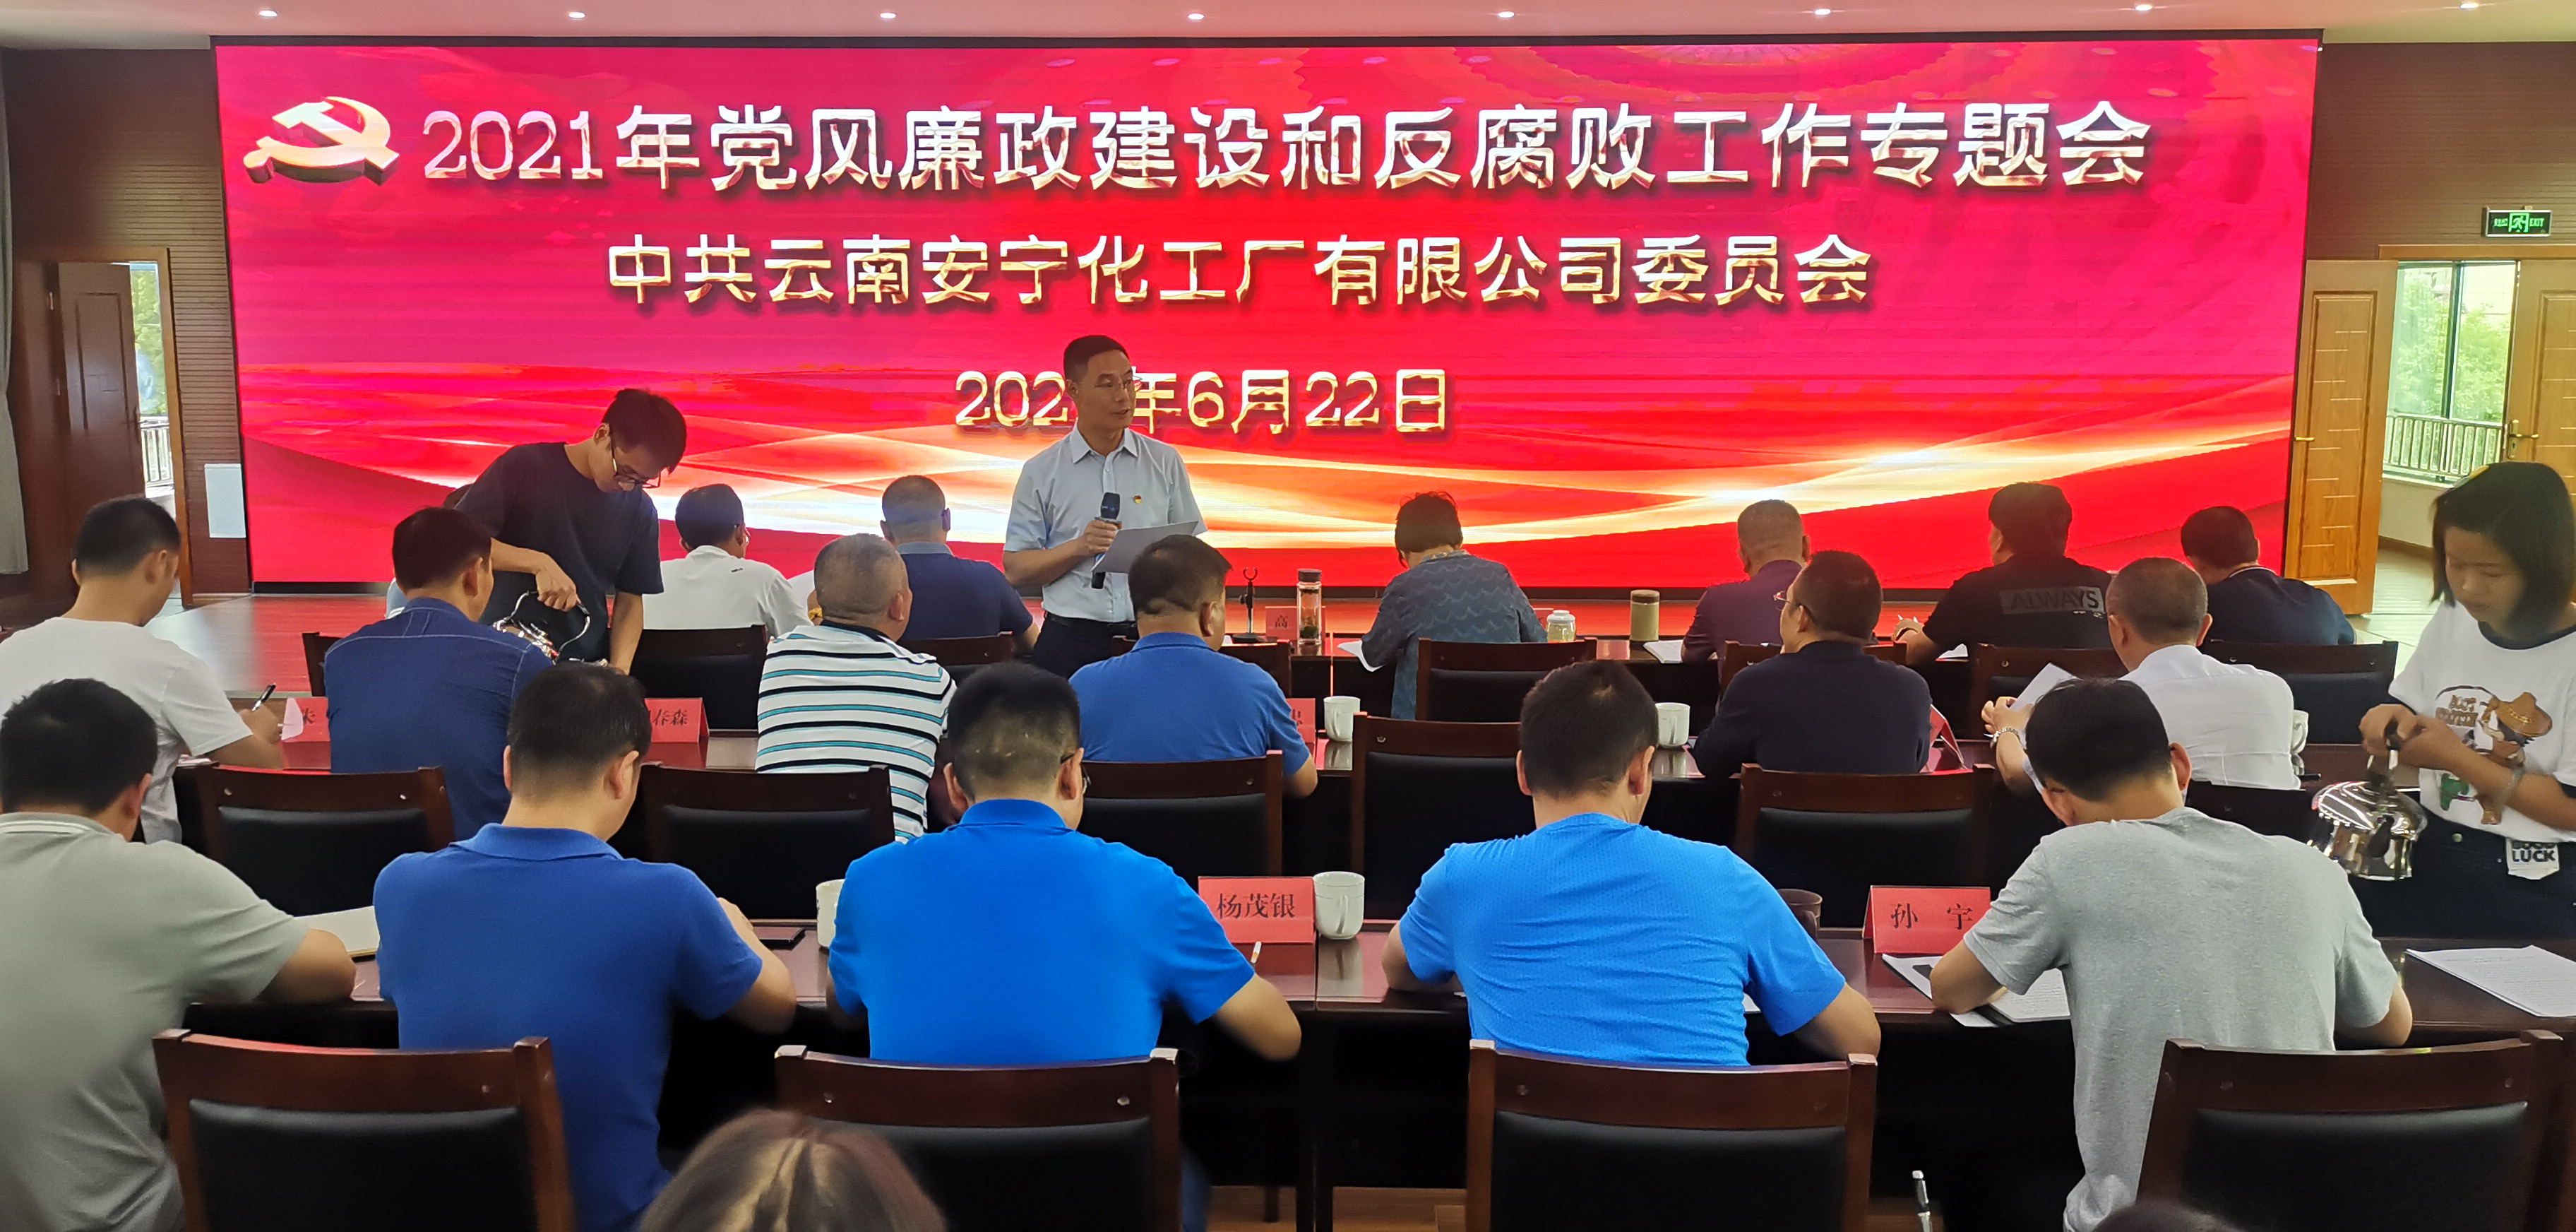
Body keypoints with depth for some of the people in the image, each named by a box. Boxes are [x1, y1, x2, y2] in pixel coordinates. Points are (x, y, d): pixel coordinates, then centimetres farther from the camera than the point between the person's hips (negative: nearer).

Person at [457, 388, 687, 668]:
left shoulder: (639, 509, 3)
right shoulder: (524, 468, -7)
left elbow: (630, 600, 6)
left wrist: (619, 669, -10)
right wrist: (539, 563, -24)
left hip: (586, 667, 3)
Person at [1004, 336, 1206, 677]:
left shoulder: (1166, 462, 8)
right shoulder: (1041, 472, 4)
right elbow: (1015, 568, 3)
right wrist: (1079, 547, -11)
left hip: (1152, 636, 1)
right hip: (1071, 642, -1)